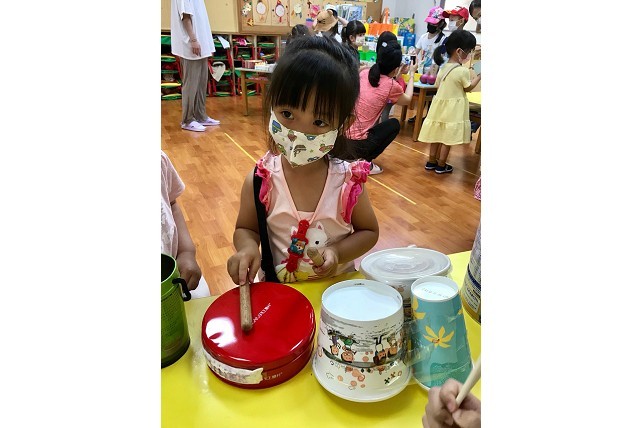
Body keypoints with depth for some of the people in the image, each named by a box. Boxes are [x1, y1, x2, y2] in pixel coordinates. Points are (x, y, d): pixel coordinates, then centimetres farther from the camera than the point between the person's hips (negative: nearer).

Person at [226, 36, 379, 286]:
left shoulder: (348, 181, -13)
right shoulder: (260, 180, -12)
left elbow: (369, 232, 1)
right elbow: (246, 228, 3)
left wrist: (338, 252, -17)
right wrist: (248, 247, -19)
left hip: (338, 285, 1)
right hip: (276, 291, 0)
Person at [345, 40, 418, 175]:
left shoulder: (364, 73, 4)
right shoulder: (391, 85, -7)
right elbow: (407, 100, 17)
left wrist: (397, 75, 30)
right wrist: (411, 74, 28)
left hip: (341, 135, 6)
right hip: (357, 143, -5)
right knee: (394, 124, 19)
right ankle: (365, 161, 9)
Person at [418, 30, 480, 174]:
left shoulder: (443, 68, 3)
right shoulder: (463, 71, -17)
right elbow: (468, 88, -3)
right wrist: (479, 76, 10)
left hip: (440, 105, 7)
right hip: (453, 109, -7)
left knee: (437, 134, 16)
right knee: (448, 137, 4)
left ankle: (431, 161, 26)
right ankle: (441, 165, 12)